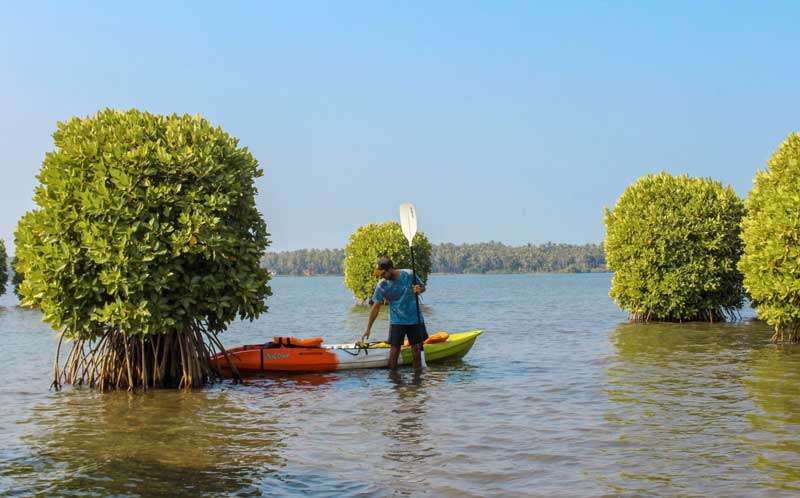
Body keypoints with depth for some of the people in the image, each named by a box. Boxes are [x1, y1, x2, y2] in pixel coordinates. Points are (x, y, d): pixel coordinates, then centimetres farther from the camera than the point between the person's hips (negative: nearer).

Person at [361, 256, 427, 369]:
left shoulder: (409, 275, -12)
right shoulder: (381, 286, -11)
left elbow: (423, 287, 4)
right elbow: (376, 307, -5)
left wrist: (419, 290, -21)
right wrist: (368, 328, -4)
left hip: (415, 319, 0)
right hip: (397, 321, 0)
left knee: (416, 349, 5)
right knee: (394, 350, -7)